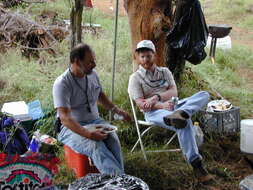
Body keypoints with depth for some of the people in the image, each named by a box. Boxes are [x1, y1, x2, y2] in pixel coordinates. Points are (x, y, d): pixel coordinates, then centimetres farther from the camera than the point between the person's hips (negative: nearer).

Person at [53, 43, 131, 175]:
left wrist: (117, 110, 9)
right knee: (96, 146, -34)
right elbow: (65, 118, -26)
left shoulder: (92, 74, 4)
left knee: (112, 139, -27)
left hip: (94, 121, 5)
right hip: (72, 128, -5)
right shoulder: (62, 84, -18)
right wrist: (88, 134, -37)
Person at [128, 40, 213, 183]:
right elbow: (140, 103, -8)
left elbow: (174, 92, 4)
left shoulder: (165, 71, 20)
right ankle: (196, 163, -42)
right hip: (153, 112, -5)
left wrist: (156, 97, -17)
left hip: (172, 105, 5)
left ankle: (180, 114, -50)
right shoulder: (135, 78, 7)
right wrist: (162, 105, -25)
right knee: (185, 123, -37)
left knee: (204, 95, -21)